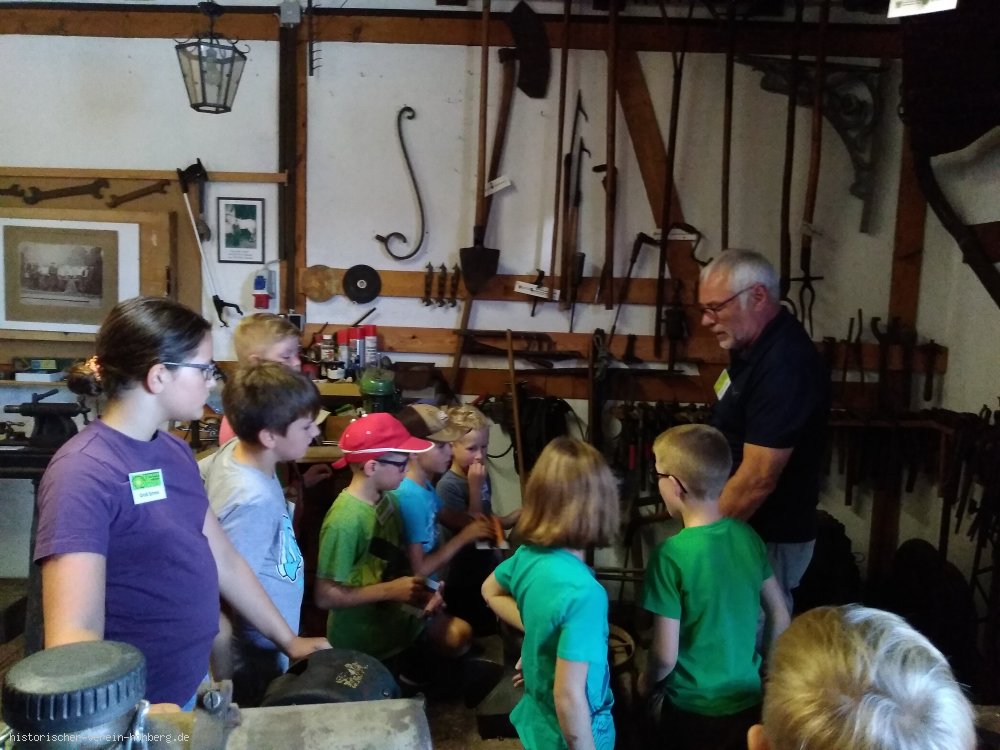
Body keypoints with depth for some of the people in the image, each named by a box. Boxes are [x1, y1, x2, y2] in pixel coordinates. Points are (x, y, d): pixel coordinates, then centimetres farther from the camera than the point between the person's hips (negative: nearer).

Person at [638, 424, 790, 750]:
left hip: (694, 710, -5)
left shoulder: (672, 555, -23)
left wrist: (647, 681, 1)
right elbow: (780, 617, 4)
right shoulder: (747, 536, -7)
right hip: (748, 701, 5)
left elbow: (665, 656, -19)